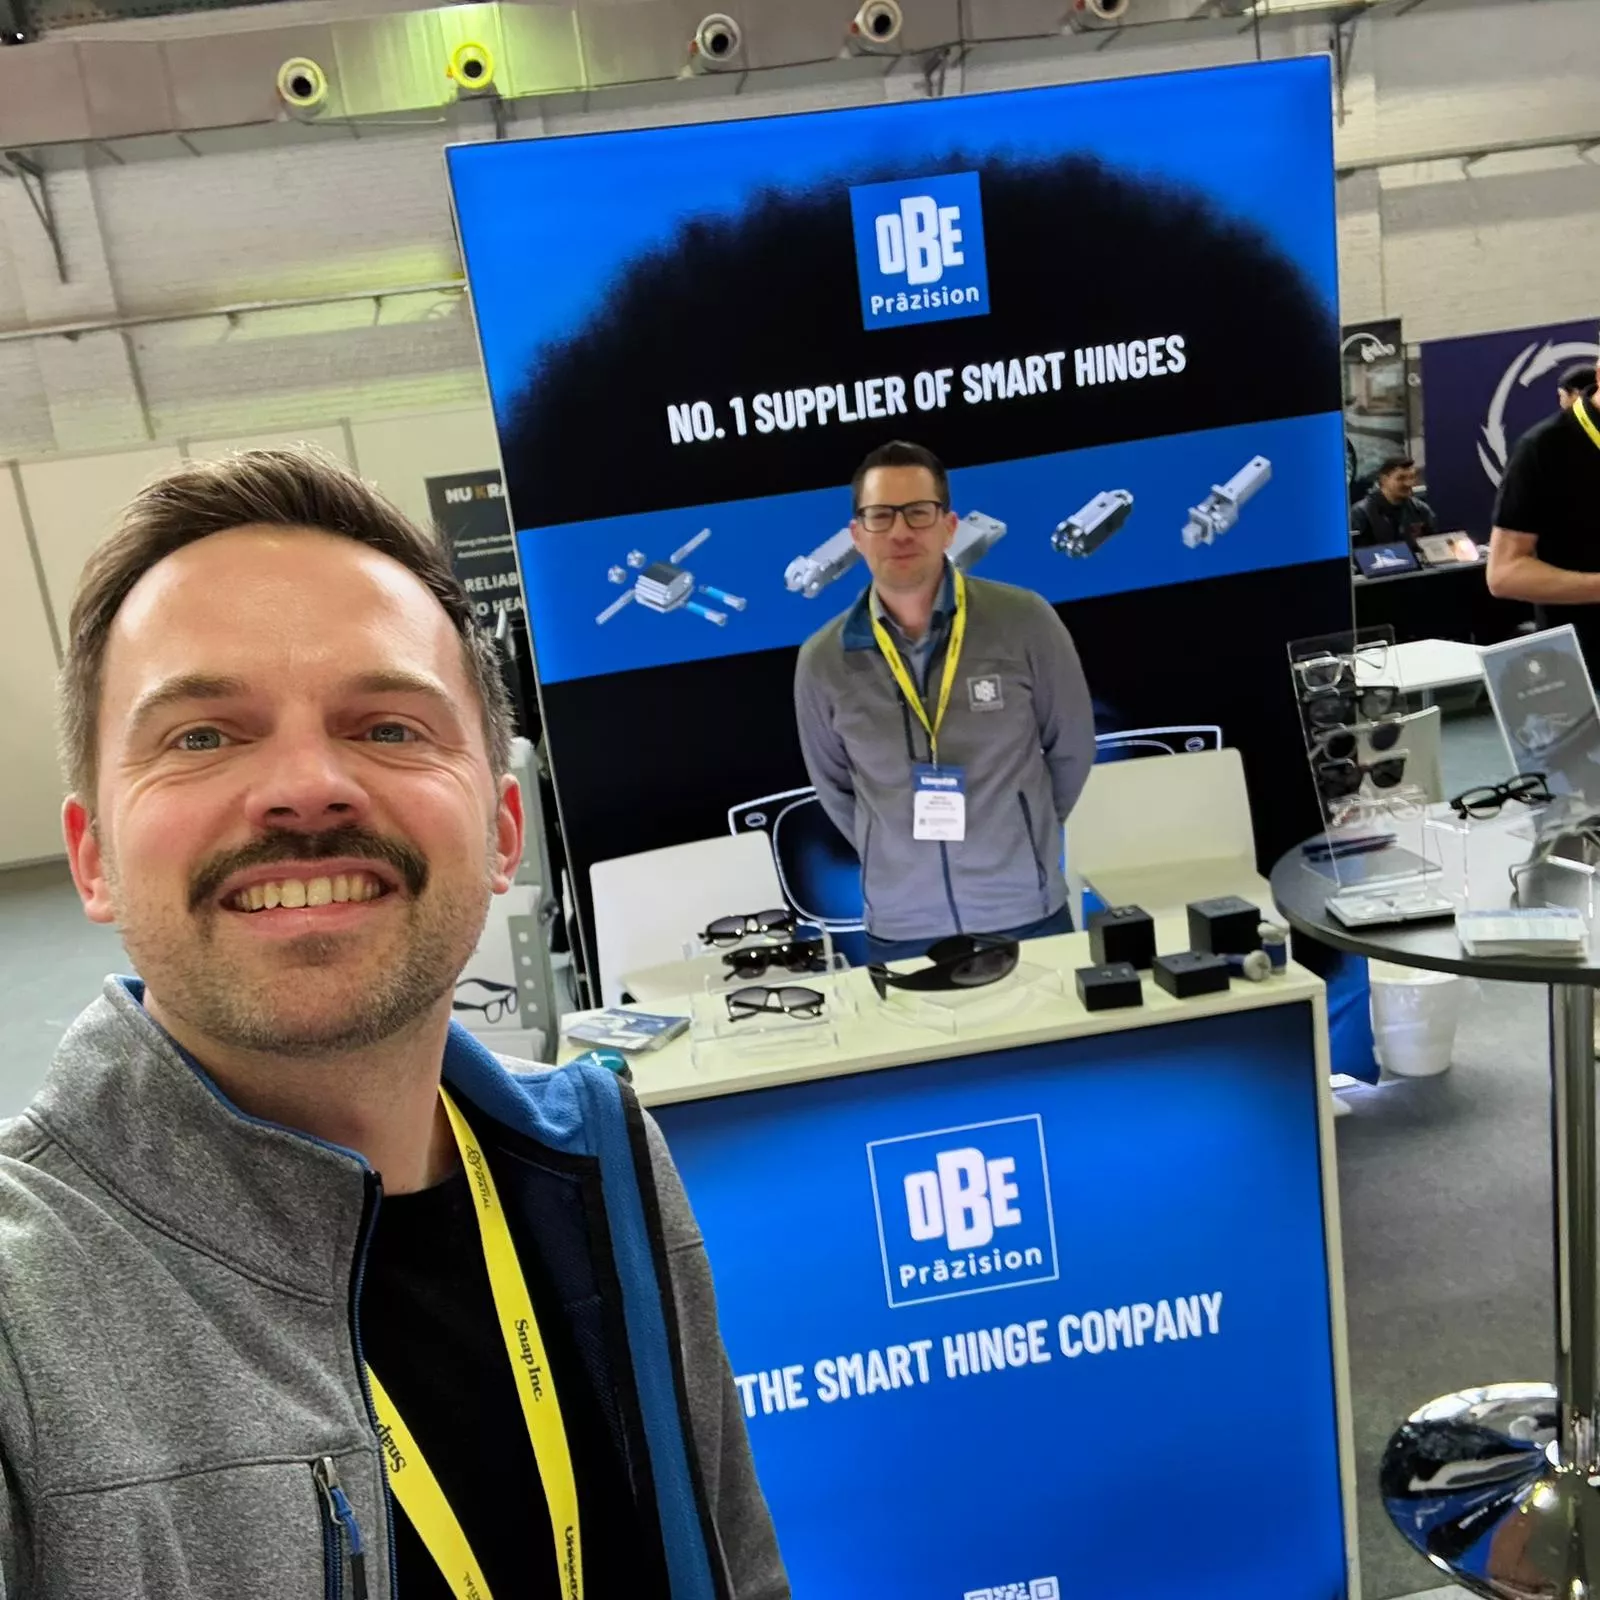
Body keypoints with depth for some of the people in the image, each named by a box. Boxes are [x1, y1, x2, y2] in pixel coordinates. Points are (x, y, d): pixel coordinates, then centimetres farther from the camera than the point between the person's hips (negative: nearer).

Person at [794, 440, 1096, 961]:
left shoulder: (1024, 620, -9)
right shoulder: (823, 660, -6)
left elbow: (1071, 749, 3)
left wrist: (1019, 835, 10)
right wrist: (897, 857, 7)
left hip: (1027, 917, 0)